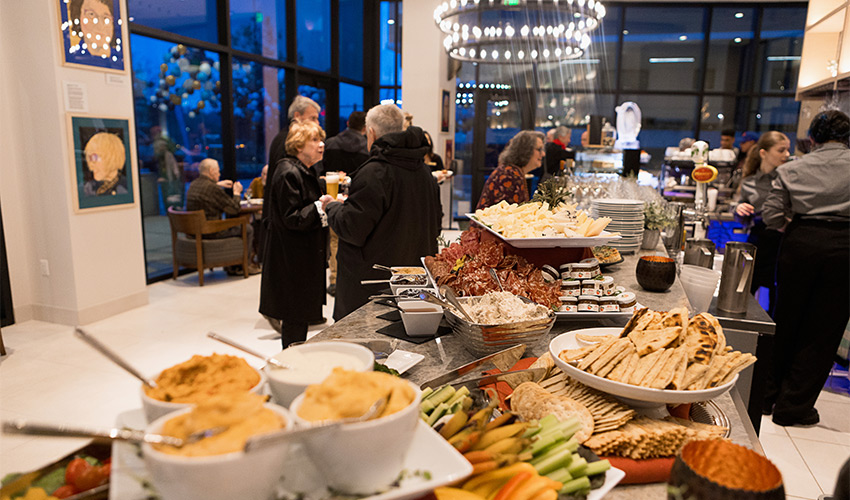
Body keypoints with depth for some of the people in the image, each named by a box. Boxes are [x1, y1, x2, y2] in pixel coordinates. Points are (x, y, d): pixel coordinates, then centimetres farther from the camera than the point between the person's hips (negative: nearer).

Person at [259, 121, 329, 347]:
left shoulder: (306, 171, 15)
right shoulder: (288, 173, -17)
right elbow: (291, 219, -21)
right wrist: (322, 207, -25)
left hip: (306, 256, 10)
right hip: (292, 258, -10)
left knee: (302, 311, 17)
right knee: (295, 317, -1)